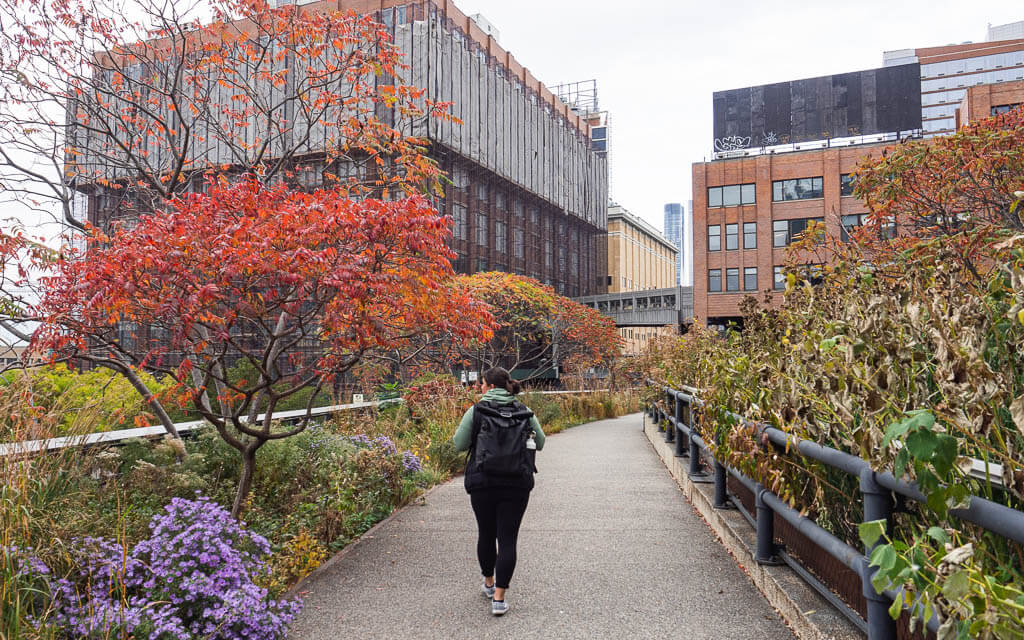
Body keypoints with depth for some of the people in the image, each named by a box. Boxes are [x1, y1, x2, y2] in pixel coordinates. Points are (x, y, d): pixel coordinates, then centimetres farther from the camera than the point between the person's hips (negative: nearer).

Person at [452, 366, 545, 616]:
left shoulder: (476, 411, -5)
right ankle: (499, 598, -1)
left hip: (482, 483, 0)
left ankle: (489, 582, 37)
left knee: (486, 534, 18)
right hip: (516, 483, 0)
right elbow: (539, 443, 9)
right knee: (508, 539, 2)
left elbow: (459, 444, -3)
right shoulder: (524, 412, 1)